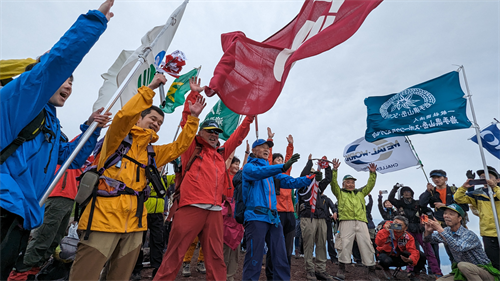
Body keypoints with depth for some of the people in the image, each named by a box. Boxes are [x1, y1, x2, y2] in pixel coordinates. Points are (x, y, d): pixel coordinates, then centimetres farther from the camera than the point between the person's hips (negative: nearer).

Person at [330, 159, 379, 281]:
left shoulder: (360, 193, 28)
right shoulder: (340, 193, 16)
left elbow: (370, 185, 22)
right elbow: (334, 183, 3)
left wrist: (373, 173, 13)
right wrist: (334, 170, -6)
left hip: (361, 222, 3)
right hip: (346, 222, -3)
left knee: (367, 245, 0)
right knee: (345, 245, -8)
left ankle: (371, 271, 11)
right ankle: (341, 269, 3)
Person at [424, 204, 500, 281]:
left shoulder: (469, 235, -24)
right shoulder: (447, 231, -4)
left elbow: (458, 248, -43)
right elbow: (428, 239, -5)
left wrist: (440, 230, -44)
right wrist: (428, 231, -28)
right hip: (463, 272, 6)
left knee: (463, 265, -36)